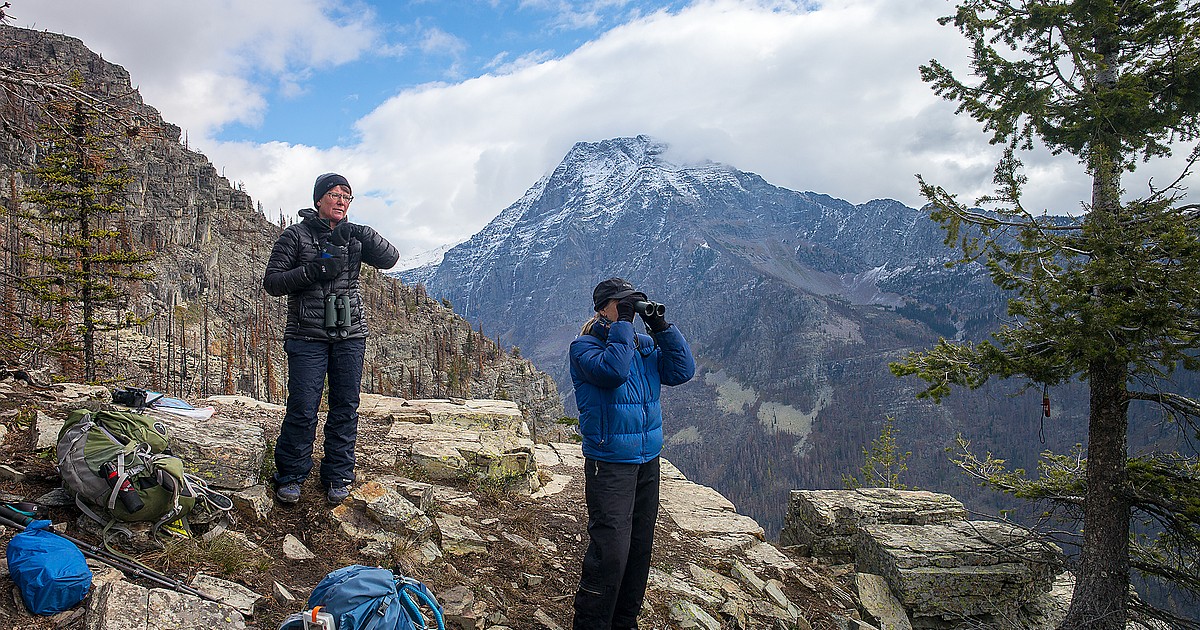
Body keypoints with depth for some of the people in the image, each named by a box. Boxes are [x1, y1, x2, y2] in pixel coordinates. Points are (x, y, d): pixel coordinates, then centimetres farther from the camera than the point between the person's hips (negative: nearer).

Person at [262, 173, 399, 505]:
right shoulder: (296, 235, 1)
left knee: (346, 406, 6)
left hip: (350, 334, 3)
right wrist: (313, 270, -17)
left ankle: (338, 477, 17)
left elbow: (389, 259, -3)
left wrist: (364, 235, -19)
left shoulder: (353, 237, 10)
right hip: (307, 336, -3)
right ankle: (290, 477, 12)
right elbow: (272, 281, -4)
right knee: (303, 408, -5)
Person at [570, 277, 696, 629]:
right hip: (609, 464, -6)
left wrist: (660, 326, -3)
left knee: (640, 547, 11)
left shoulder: (644, 346, 12)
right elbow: (612, 370, -25)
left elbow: (683, 370, 2)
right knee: (610, 551, -11)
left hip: (648, 461, 6)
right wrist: (623, 322, -18)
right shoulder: (585, 346, -6)